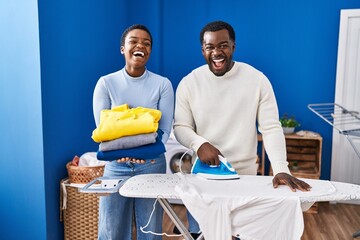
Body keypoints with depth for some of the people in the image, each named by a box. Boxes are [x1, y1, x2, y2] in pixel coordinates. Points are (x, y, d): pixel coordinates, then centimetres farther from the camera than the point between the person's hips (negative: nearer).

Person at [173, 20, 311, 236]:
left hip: (245, 175, -1)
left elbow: (271, 128, -8)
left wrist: (281, 169, -19)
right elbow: (181, 127, -2)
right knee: (198, 232, 17)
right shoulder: (189, 83, -4)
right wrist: (199, 143, -23)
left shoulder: (257, 80, -8)